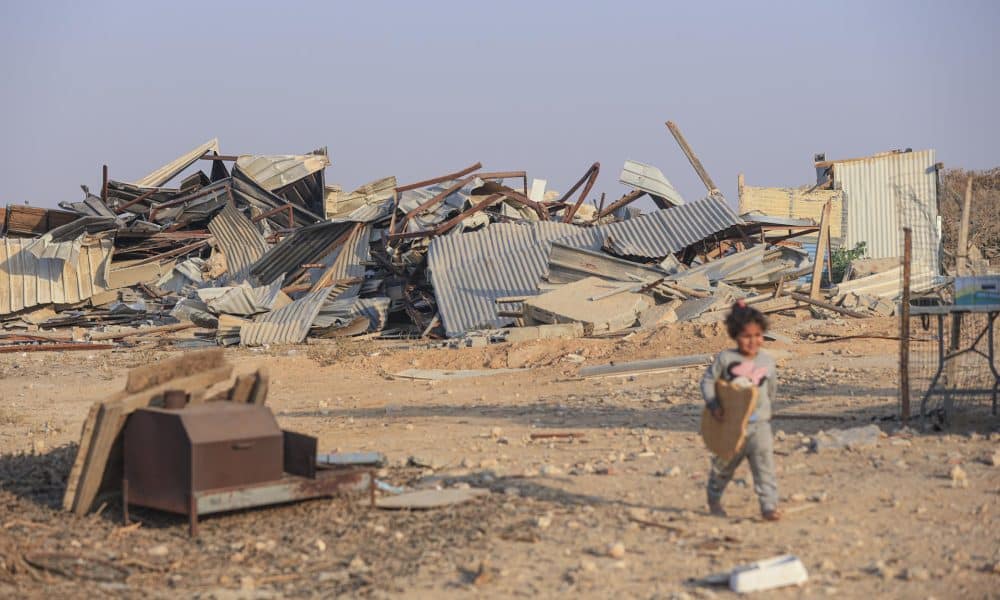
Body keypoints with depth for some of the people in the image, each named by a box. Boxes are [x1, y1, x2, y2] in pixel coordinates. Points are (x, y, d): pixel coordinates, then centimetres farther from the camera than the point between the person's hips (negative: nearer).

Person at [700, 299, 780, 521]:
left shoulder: (767, 361, 0)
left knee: (764, 463, -13)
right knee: (724, 464, 16)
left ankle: (769, 505, -11)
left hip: (759, 422, 1)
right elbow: (708, 380, -3)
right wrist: (713, 405, -13)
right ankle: (714, 498, 40)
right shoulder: (726, 358, -9)